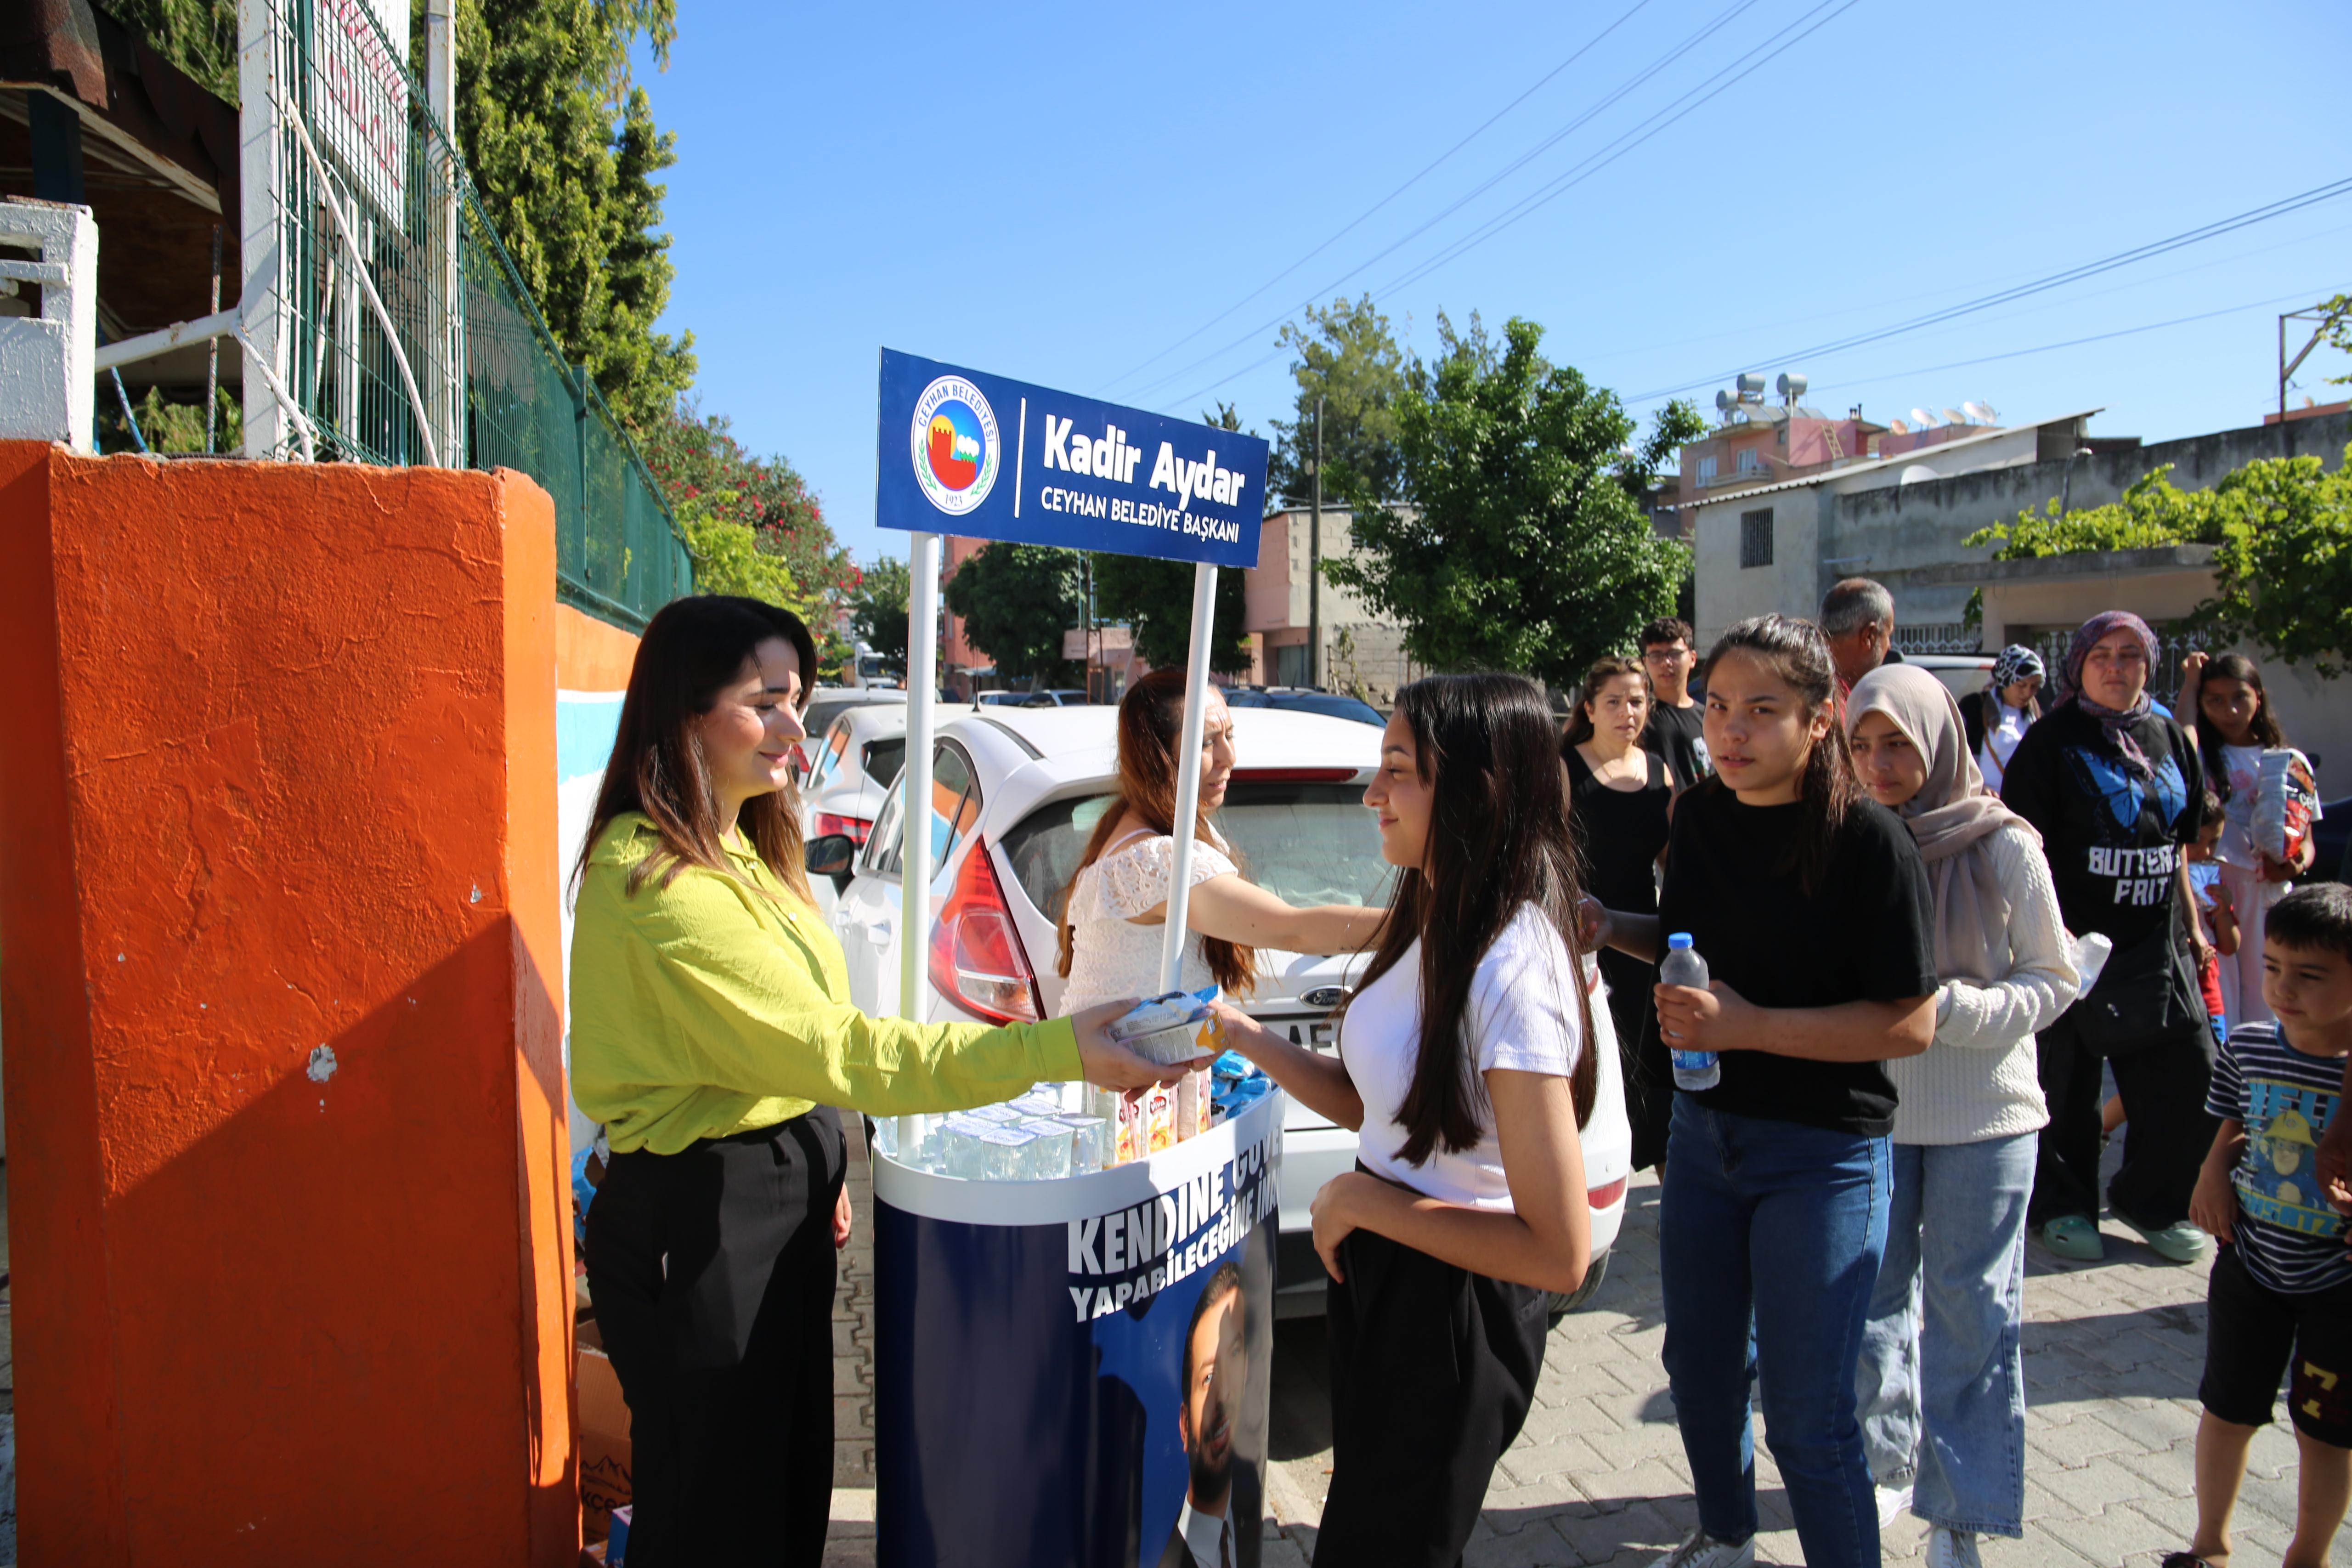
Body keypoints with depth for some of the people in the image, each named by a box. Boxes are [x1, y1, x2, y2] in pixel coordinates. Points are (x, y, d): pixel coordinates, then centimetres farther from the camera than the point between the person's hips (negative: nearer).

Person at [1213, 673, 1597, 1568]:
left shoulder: (1512, 970, -28)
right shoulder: (1434, 924, 1)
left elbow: (1560, 1253, -27)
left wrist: (1361, 1200, -21)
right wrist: (1246, 1039, 0)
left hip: (1452, 1314, -9)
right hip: (1380, 1278, 9)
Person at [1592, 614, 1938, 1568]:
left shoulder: (1867, 841, -19)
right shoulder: (1700, 816, 0)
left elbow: (1911, 1023, -19)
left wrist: (1748, 1026, -26)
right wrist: (1610, 929, -3)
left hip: (1824, 1152, -6)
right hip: (1705, 1126, 7)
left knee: (1807, 1417, 1)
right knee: (1700, 1363, 22)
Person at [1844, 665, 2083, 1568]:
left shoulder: (2004, 847, -7)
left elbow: (2054, 981, -3)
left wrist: (1952, 1006, -18)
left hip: (1983, 1117, -2)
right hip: (1871, 1108, 3)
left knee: (1969, 1306, 7)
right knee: (1875, 1292, 13)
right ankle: (1889, 1464, 33)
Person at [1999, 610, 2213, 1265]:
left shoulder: (2168, 737, 11)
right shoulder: (2053, 740, -6)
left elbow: (2177, 842, 18)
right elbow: (2028, 843, -10)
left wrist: (2191, 924, 16)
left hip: (2154, 941, 5)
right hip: (2075, 939, -5)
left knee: (2190, 1076, 5)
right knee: (2068, 1081, 4)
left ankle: (2152, 1200, 26)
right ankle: (2062, 1204, 22)